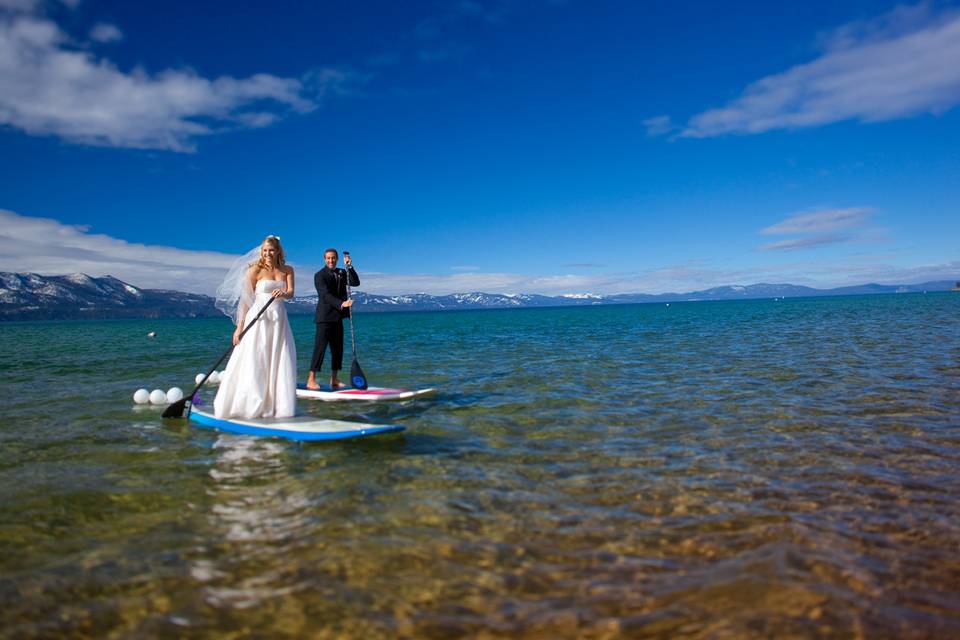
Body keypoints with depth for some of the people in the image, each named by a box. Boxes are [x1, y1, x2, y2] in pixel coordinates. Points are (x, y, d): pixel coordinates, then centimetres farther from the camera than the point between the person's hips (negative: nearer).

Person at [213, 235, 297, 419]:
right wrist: (240, 326, -7)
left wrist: (283, 293, -28)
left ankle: (278, 406, 10)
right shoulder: (255, 270, -2)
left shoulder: (287, 270, 10)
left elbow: (290, 293, -3)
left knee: (280, 364, 2)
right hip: (258, 319, -4)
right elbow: (246, 299, -3)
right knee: (254, 363, -4)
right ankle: (252, 406, 4)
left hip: (279, 320, 4)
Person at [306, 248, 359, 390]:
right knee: (320, 347, -9)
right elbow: (326, 295, -19)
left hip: (338, 317, 7)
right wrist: (341, 304, -32)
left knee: (338, 349, 8)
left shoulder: (341, 273, 13)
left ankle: (334, 380, 15)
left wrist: (349, 266, -12)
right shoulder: (320, 275, -7)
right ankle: (311, 380, -6)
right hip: (325, 317, -7)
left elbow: (355, 283, -1)